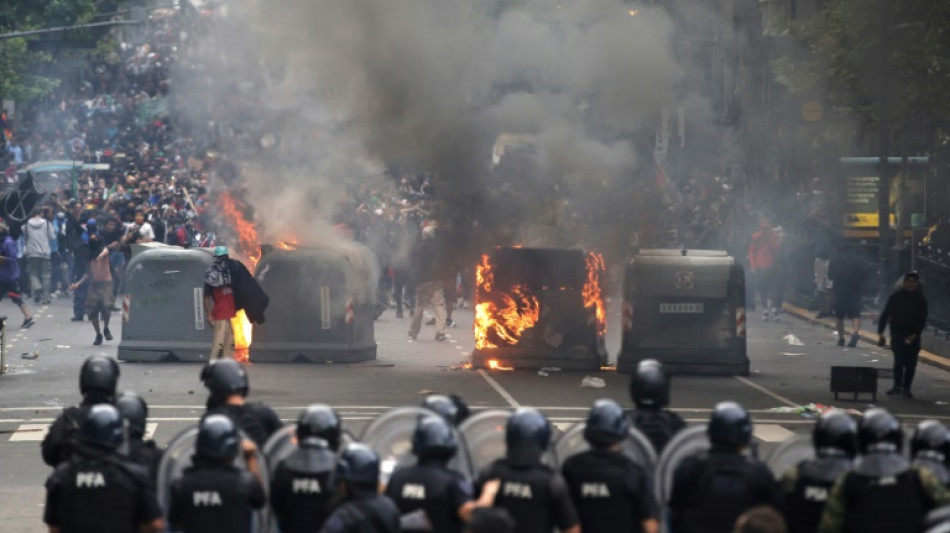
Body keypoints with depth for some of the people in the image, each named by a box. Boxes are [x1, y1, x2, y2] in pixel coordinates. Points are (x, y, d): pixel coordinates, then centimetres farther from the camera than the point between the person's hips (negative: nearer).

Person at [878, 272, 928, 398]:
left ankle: (906, 388, 10)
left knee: (911, 363, 0)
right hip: (898, 334, -2)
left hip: (913, 336, 2)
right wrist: (880, 333, -5)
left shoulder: (921, 300, 3)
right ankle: (897, 386, -7)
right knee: (899, 360, -16)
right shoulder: (896, 297, -1)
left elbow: (922, 320, 3)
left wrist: (914, 335, -10)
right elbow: (885, 315, 1)